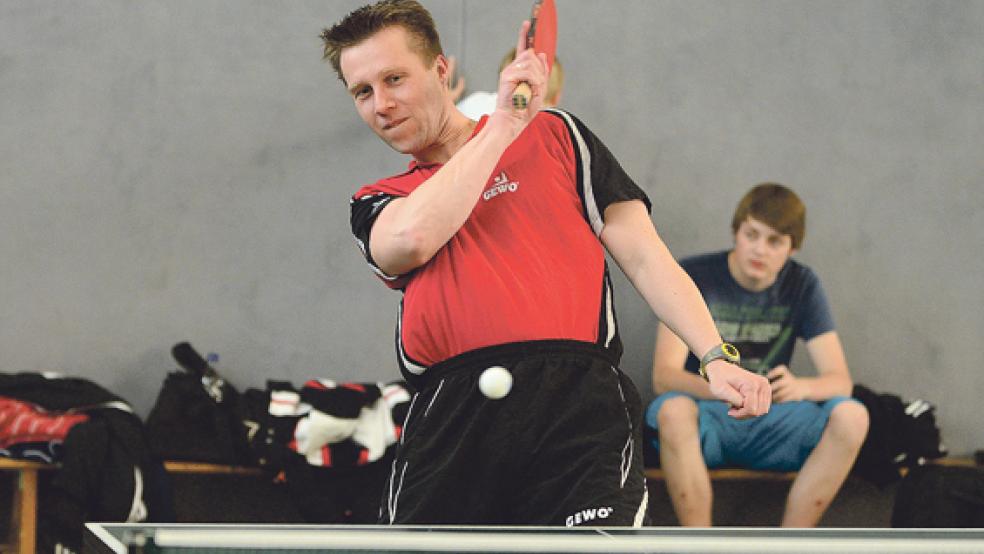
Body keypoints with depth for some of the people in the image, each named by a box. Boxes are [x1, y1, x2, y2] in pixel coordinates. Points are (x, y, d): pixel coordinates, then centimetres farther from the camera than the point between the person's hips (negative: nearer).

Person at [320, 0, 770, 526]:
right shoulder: (378, 203, 22)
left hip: (577, 405, -2)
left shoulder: (554, 135, 18)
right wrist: (502, 124, 2)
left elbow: (643, 256, 11)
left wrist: (716, 358, -3)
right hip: (449, 420, 2)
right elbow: (411, 239, -4)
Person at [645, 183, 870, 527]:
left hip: (768, 425, 3)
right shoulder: (694, 276, -7)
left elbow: (840, 380, -6)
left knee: (852, 416, -25)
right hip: (706, 418, -3)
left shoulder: (801, 285, 1)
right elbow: (664, 375, -17)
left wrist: (799, 387, -31)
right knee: (672, 410, -38)